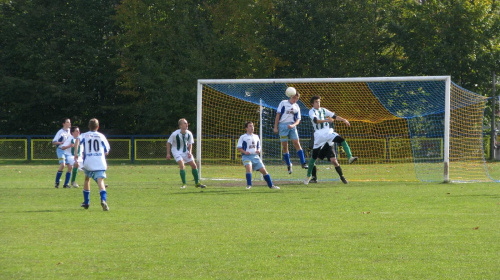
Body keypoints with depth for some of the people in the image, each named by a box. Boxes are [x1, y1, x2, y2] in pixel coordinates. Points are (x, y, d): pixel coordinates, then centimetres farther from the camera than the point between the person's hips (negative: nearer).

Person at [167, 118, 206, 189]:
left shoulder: (189, 134, -8)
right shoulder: (175, 134, -20)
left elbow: (190, 144, 5)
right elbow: (168, 143, -7)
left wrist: (189, 152, -11)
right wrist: (168, 154, -8)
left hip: (185, 151, 5)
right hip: (177, 151, -5)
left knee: (194, 165, 3)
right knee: (182, 166, -23)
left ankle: (197, 183, 17)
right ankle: (184, 184, -13)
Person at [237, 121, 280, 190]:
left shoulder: (256, 137, 18)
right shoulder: (243, 137, 3)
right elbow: (239, 148, 1)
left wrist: (258, 151, 3)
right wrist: (245, 152, -17)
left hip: (255, 156, 5)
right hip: (246, 156, -4)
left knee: (263, 170, -2)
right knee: (249, 167, -32)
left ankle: (271, 185, 10)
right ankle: (249, 185, -26)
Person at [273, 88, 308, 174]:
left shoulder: (297, 107, 12)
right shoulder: (283, 103, 4)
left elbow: (298, 120, 9)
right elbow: (278, 115, 2)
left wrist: (293, 125, -12)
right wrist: (275, 127, -3)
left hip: (292, 126, 2)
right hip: (283, 125, -2)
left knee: (296, 143, -9)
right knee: (284, 146, -1)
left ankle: (303, 163, -10)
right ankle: (288, 165, 9)